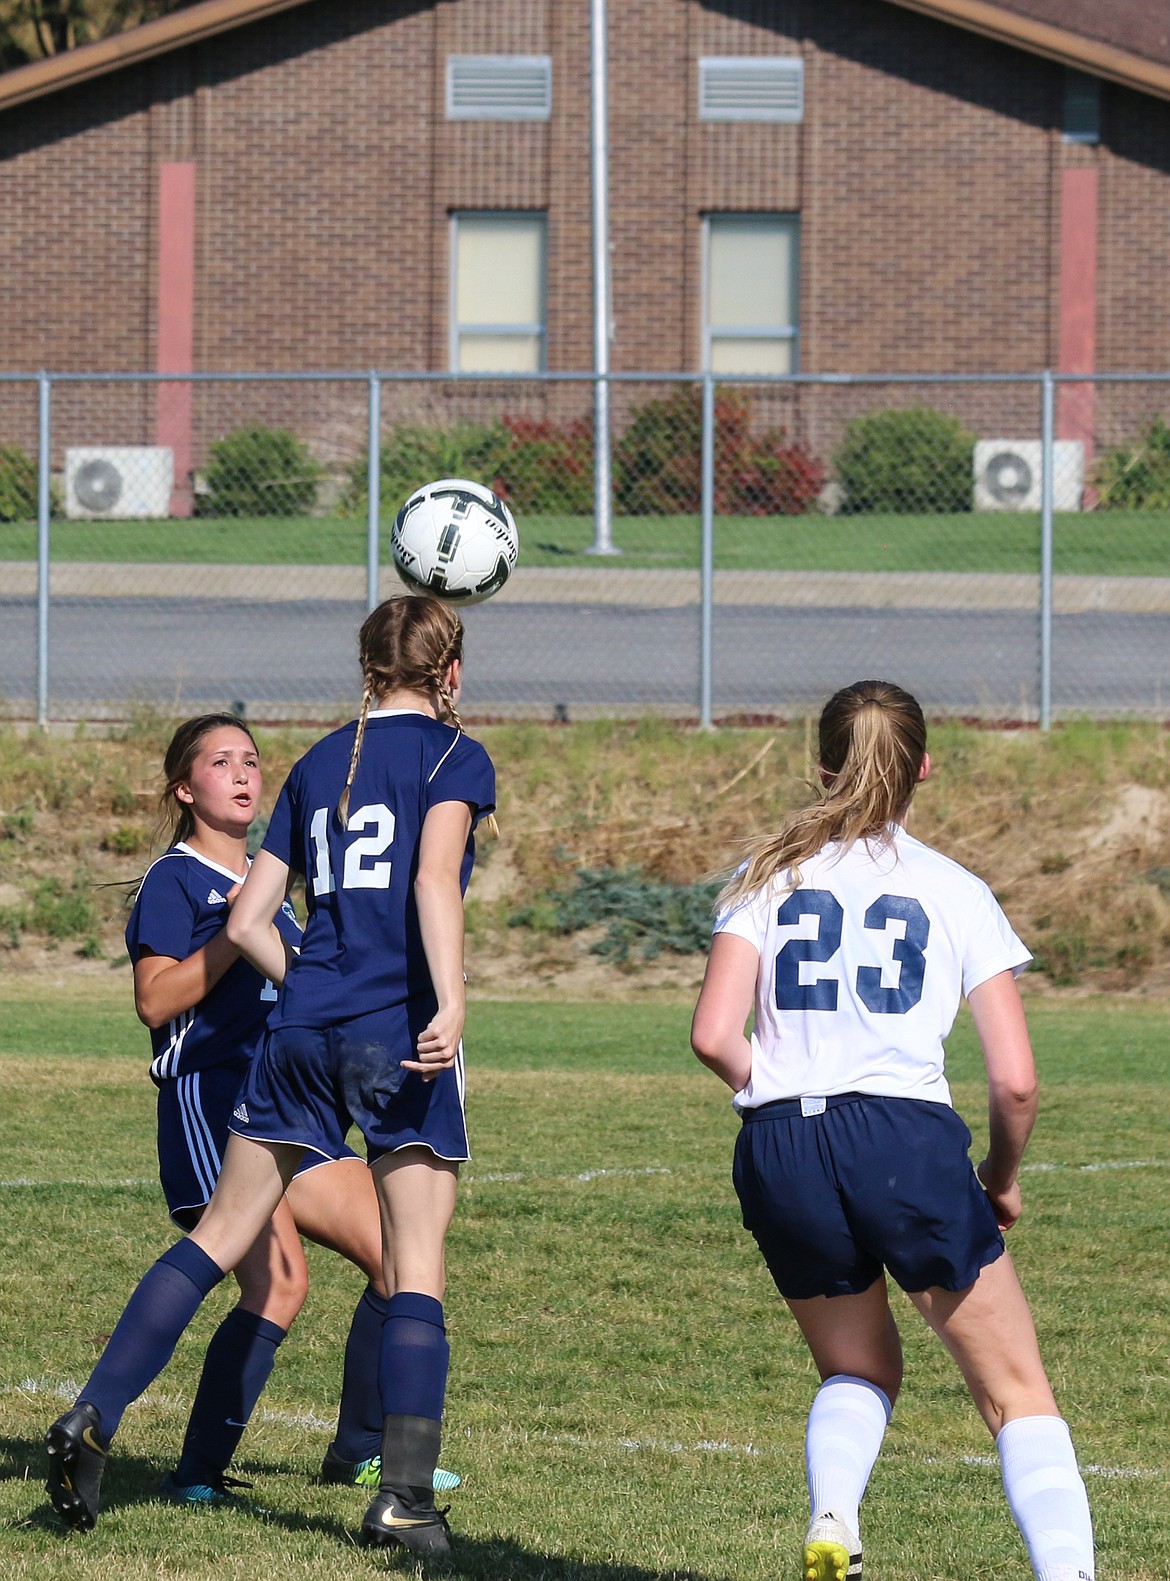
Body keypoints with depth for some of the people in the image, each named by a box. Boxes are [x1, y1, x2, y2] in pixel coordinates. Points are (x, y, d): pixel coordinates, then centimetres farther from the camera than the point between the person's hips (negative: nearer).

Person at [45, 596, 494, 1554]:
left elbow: (247, 923, 16)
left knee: (219, 1237, 12)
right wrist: (450, 1006, -24)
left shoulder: (320, 764, 17)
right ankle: (406, 1499, -9)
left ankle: (94, 1419, 2)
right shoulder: (455, 757, 1)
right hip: (400, 1039, -5)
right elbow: (435, 881, -17)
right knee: (417, 1271, -2)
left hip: (301, 1032, 5)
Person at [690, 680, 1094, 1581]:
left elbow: (713, 1036, -2)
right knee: (1019, 1395, 6)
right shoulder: (956, 892, 7)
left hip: (779, 1156, 3)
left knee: (858, 1369, 25)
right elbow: (1015, 1080, 1)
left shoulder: (769, 877, 11)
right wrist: (1002, 1181, 19)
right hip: (908, 1140, -2)